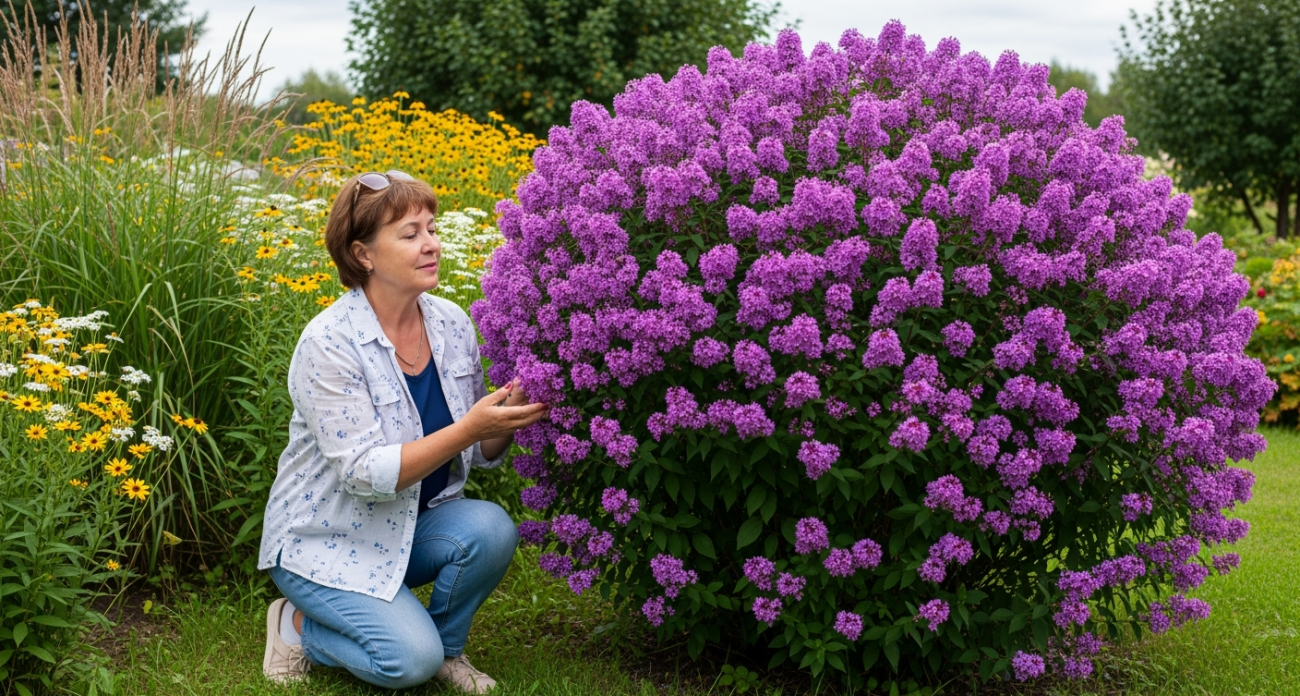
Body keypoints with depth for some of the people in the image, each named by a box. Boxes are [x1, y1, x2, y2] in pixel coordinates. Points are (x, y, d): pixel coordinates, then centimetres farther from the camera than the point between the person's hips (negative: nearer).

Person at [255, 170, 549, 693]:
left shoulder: (452, 323, -4)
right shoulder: (329, 343, -21)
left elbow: (482, 454, 3)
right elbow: (364, 473, -26)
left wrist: (510, 417, -20)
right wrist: (467, 428, -32)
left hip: (413, 526, 5)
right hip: (328, 538, -5)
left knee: (490, 528, -25)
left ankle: (446, 647, 3)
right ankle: (299, 624, 6)